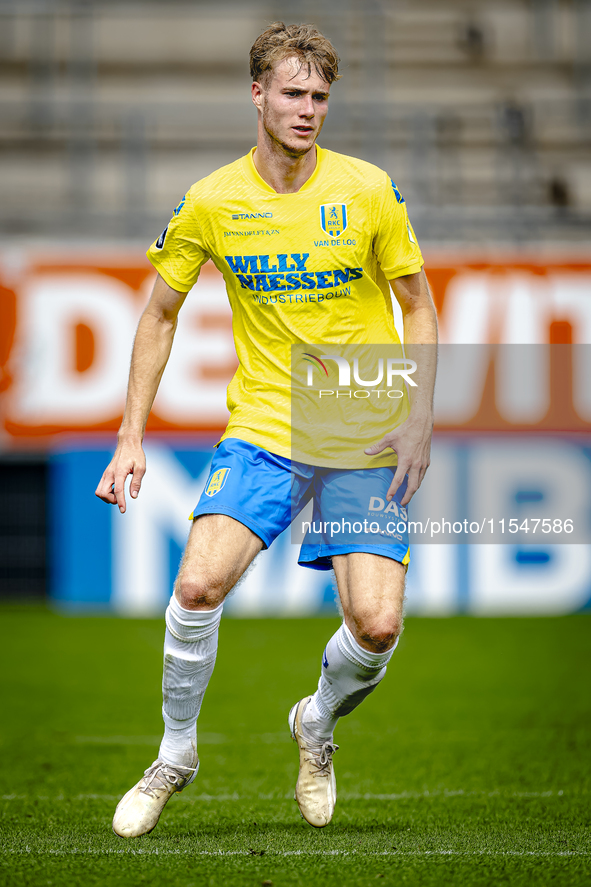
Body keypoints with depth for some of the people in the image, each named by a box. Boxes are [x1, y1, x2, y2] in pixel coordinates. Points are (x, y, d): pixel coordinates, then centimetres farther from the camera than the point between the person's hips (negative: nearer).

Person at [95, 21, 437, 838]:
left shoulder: (368, 191, -5)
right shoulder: (210, 203, -3)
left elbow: (419, 308, 4)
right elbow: (160, 315, 9)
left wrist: (418, 420, -8)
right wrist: (131, 438, 3)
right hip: (262, 427, 0)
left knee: (376, 625, -13)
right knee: (198, 586, -20)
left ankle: (319, 724, 22)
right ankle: (176, 755, 4)